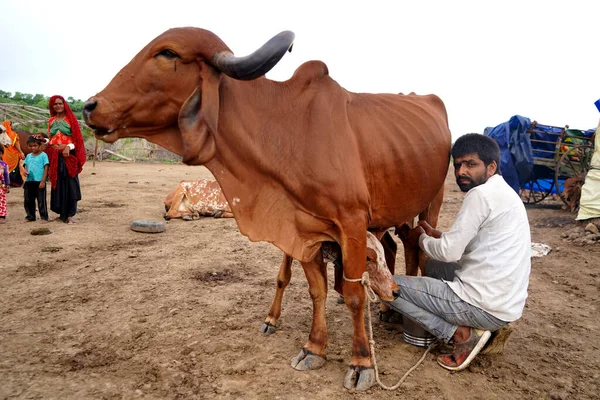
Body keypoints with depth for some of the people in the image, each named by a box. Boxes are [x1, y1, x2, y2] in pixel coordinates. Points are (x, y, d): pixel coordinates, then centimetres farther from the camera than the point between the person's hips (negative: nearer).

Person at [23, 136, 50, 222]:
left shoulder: (43, 155, -4)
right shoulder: (28, 156, 13)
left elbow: (46, 168, -8)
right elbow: (26, 166, 18)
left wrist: (43, 181, -13)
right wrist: (25, 171, -8)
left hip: (39, 182, -6)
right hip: (29, 181, 6)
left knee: (41, 200, -1)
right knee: (28, 200, 12)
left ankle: (44, 217, 6)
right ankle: (30, 216, 24)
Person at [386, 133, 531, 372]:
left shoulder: (482, 194, -16)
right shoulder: (503, 192, 14)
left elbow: (449, 252, -16)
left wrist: (421, 239, 3)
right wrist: (433, 235, 11)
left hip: (486, 307, -10)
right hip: (508, 303, 10)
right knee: (433, 265, 30)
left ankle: (460, 334, -5)